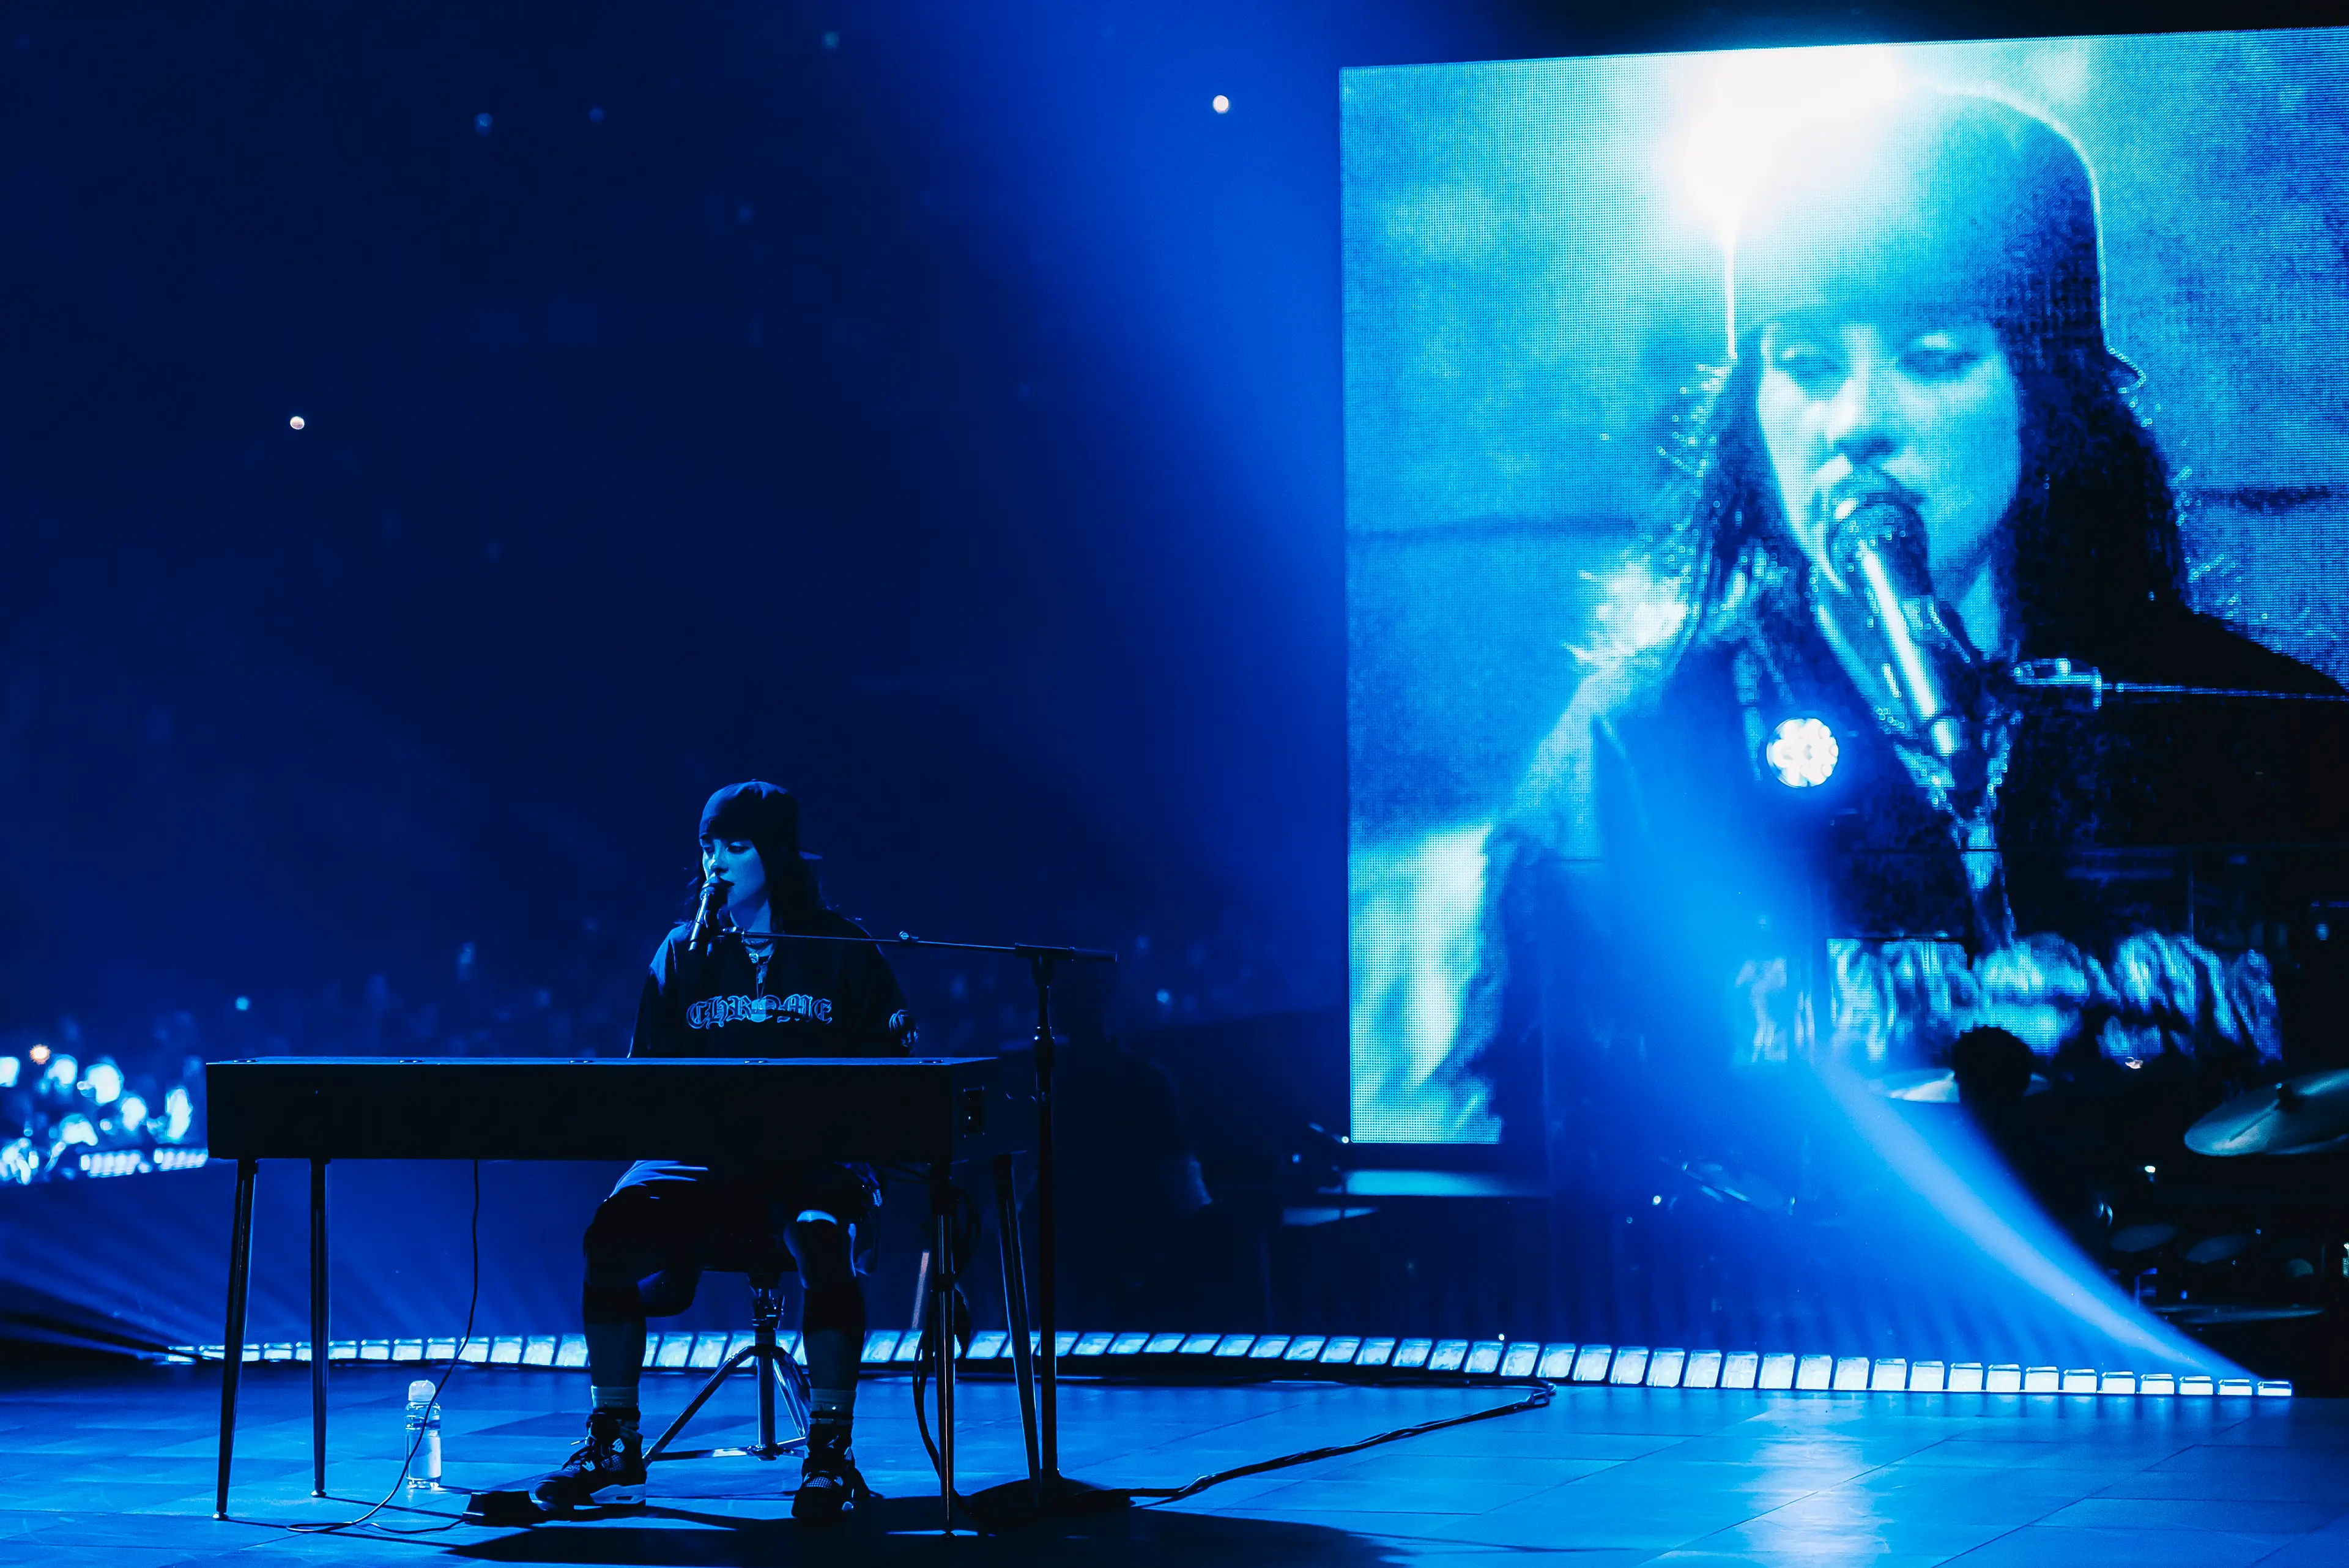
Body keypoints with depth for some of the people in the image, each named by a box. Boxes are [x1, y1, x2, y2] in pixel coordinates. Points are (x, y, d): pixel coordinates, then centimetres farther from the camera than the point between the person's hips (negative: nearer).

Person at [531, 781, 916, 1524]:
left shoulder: (843, 952, 3)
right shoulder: (684, 956, 11)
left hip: (817, 1156, -3)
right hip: (705, 1156, 3)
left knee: (823, 1241, -37)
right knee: (618, 1227, -26)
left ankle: (830, 1454, -25)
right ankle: (614, 1445, -12)